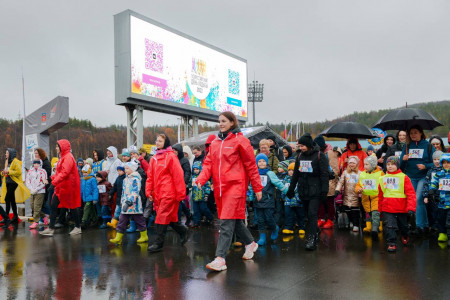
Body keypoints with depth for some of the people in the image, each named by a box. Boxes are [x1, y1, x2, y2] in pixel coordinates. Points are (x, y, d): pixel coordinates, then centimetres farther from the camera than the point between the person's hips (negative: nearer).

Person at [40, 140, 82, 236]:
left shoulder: (68, 157, -15)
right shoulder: (63, 157, 16)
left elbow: (65, 172, -25)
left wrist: (55, 181, -27)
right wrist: (54, 178, 5)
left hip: (68, 187, -10)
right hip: (61, 187, 10)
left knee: (72, 206, 2)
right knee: (53, 206, 5)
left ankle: (78, 227, 16)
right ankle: (51, 228, 9)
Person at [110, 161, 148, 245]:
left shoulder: (135, 179, -12)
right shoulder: (126, 179, 15)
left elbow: (135, 192, -20)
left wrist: (129, 202, -25)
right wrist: (123, 202, 19)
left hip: (134, 204, -8)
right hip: (126, 204, 8)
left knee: (139, 220, 4)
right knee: (122, 220, 4)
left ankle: (144, 236, 17)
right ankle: (118, 238, 6)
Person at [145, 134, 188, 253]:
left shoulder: (171, 156, -8)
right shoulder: (154, 158, 14)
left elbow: (178, 175, -12)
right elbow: (150, 176, 13)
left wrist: (180, 193, -13)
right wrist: (148, 192, 4)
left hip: (168, 193, -7)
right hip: (158, 194, 7)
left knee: (162, 217, -5)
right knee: (170, 217, 14)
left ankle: (158, 243, 4)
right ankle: (182, 231, 34)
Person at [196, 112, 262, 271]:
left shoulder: (240, 140, -4)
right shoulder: (215, 143, 14)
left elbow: (251, 165, -3)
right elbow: (208, 163, 10)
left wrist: (257, 188, -2)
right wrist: (201, 179, -8)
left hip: (235, 186, -6)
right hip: (219, 187, 7)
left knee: (226, 222, -11)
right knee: (234, 220, 17)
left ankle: (220, 259, -9)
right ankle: (250, 243, 38)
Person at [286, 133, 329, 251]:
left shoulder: (319, 156, -5)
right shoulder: (300, 156, 12)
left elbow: (324, 174, -8)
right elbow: (295, 174, 18)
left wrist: (324, 190, -15)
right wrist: (291, 189, 17)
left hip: (315, 190, -6)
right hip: (303, 190, 6)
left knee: (312, 214, -12)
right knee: (309, 214, 9)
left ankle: (311, 239, -11)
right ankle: (316, 233, 25)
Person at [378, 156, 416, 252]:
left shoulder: (404, 178, -6)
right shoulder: (383, 179, 5)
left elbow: (411, 193, -10)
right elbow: (380, 195, 12)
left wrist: (411, 208, -18)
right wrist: (380, 209, 15)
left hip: (402, 208, -1)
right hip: (387, 209, 1)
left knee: (403, 225, 19)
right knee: (390, 226, -7)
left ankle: (405, 236, 48)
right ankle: (391, 243, 4)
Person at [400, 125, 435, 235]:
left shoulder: (428, 146, 0)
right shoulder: (407, 146, 10)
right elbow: (401, 165, 10)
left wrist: (425, 166, -16)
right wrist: (403, 160, -11)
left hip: (423, 177, -4)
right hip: (410, 177, 4)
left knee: (418, 199, -16)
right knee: (416, 200, 5)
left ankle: (419, 226, -6)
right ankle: (425, 225, 18)